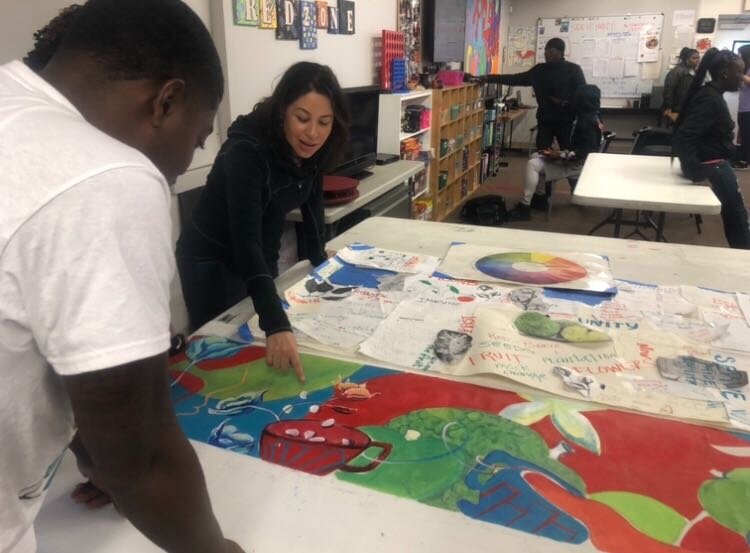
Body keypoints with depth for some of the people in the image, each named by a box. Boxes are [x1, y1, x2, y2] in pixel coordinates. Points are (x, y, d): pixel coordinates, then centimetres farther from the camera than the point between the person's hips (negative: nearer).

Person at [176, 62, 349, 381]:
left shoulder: (310, 149, -11)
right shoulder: (246, 151, -32)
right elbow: (245, 238, -43)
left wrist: (320, 258, 12)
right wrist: (276, 325, -52)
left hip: (262, 258, 7)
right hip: (213, 263, -7)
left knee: (259, 348, 21)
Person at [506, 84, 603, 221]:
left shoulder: (588, 121, -21)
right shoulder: (590, 116, 8)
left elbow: (585, 152, -26)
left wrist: (559, 155, -24)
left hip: (579, 164, -10)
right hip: (576, 160, 10)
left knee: (533, 164, -20)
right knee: (535, 157, 14)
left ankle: (524, 207, -19)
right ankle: (540, 197, 15)